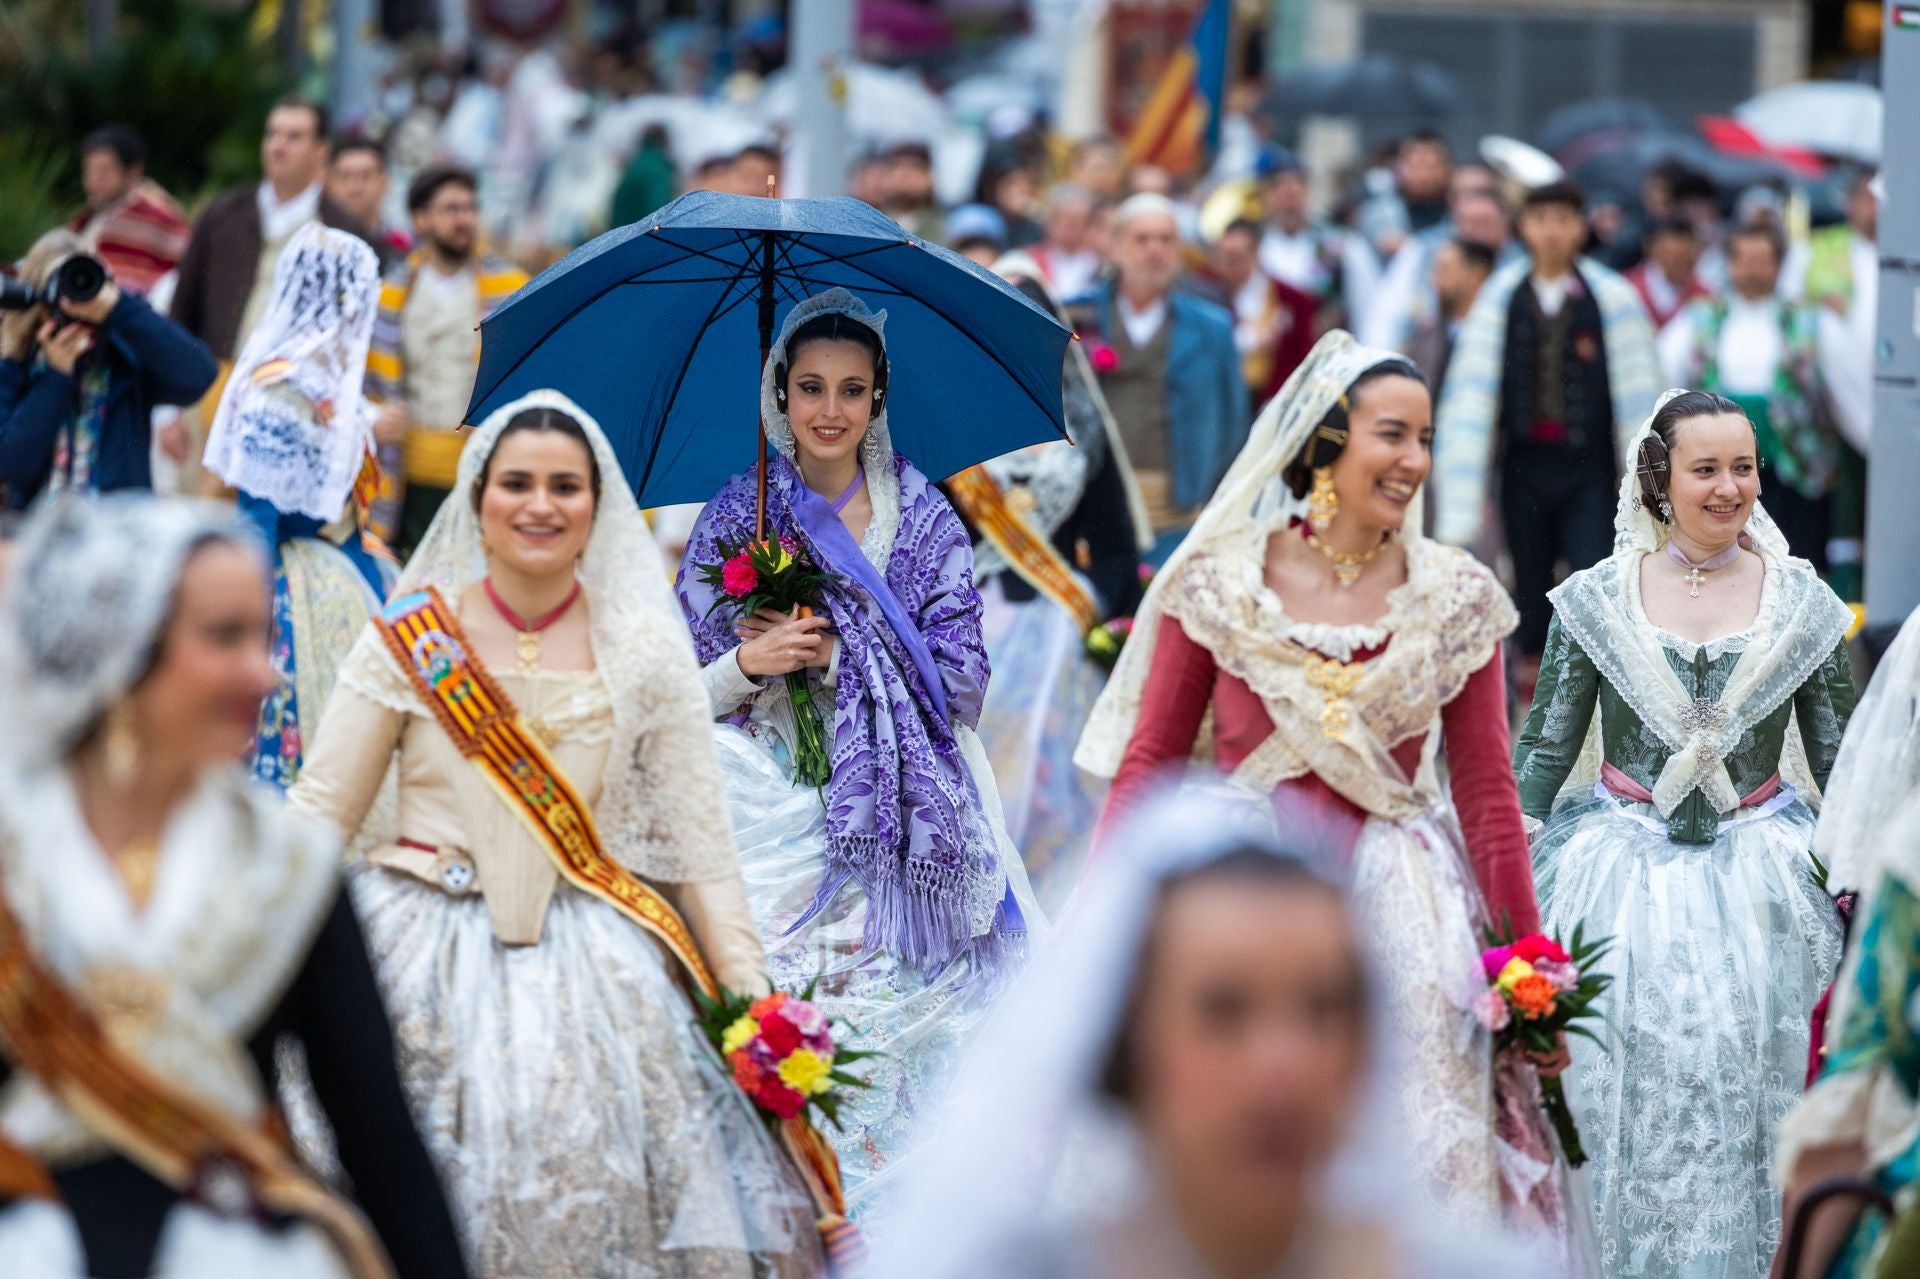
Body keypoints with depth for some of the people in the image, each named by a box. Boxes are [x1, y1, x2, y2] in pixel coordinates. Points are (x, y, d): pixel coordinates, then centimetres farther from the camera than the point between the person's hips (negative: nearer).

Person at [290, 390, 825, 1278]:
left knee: (579, 1183, -16)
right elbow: (319, 808, 4)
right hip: (425, 947, 0)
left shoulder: (645, 652, 5)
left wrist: (752, 997, 0)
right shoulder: (412, 635, 3)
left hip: (587, 961, 1)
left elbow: (699, 838, 6)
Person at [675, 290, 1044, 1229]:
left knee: (887, 1029, -10)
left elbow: (962, 681, -2)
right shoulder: (735, 517, 8)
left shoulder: (924, 520, 6)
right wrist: (746, 664, -13)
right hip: (773, 814, 0)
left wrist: (833, 651, -9)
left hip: (898, 825, 0)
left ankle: (887, 1209, 4)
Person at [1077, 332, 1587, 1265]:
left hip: (1399, 912, 0)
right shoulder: (1221, 581, -3)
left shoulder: (1457, 600, 1)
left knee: (1415, 1168, -2)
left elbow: (1487, 789, 2)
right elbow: (1146, 764, 0)